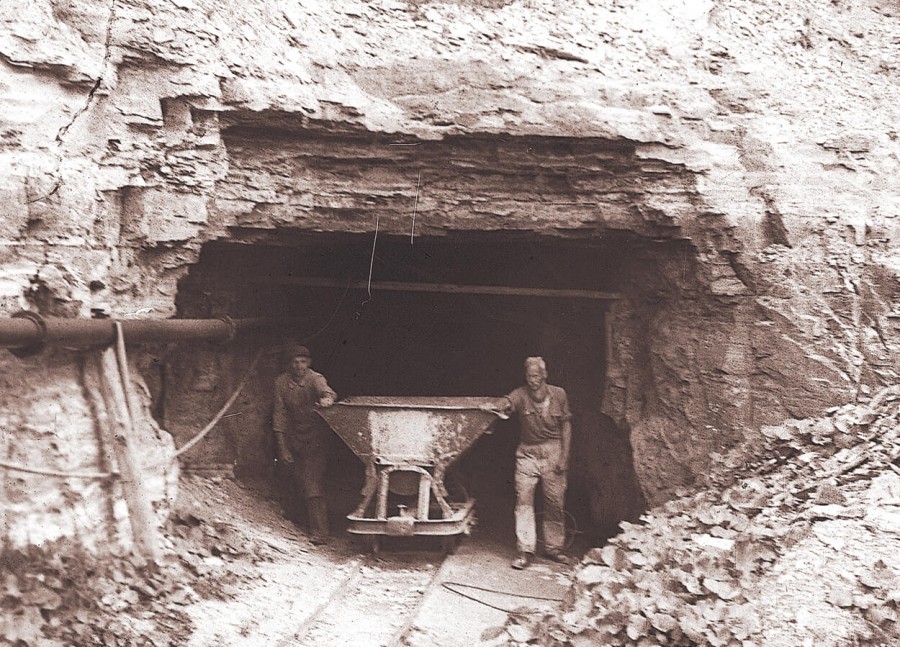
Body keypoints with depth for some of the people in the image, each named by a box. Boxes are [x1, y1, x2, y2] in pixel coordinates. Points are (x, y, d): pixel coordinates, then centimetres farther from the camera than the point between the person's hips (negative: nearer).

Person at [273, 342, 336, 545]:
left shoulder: (315, 378, -13)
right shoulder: (281, 382, -5)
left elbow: (325, 390, -36)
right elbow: (280, 416, -3)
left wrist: (327, 398, -62)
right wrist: (282, 448, -6)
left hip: (315, 439, -3)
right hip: (294, 439, 3)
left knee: (314, 487, -11)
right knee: (298, 484, 11)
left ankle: (319, 532, -9)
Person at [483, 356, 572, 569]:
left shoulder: (559, 394, -3)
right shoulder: (521, 395, -10)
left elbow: (566, 426, 4)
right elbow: (506, 402, -32)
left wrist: (564, 456, 0)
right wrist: (493, 406, -55)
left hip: (553, 453, 1)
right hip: (527, 454, -1)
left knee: (555, 502, 7)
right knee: (523, 501, -6)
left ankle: (553, 548, 23)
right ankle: (525, 552, 0)